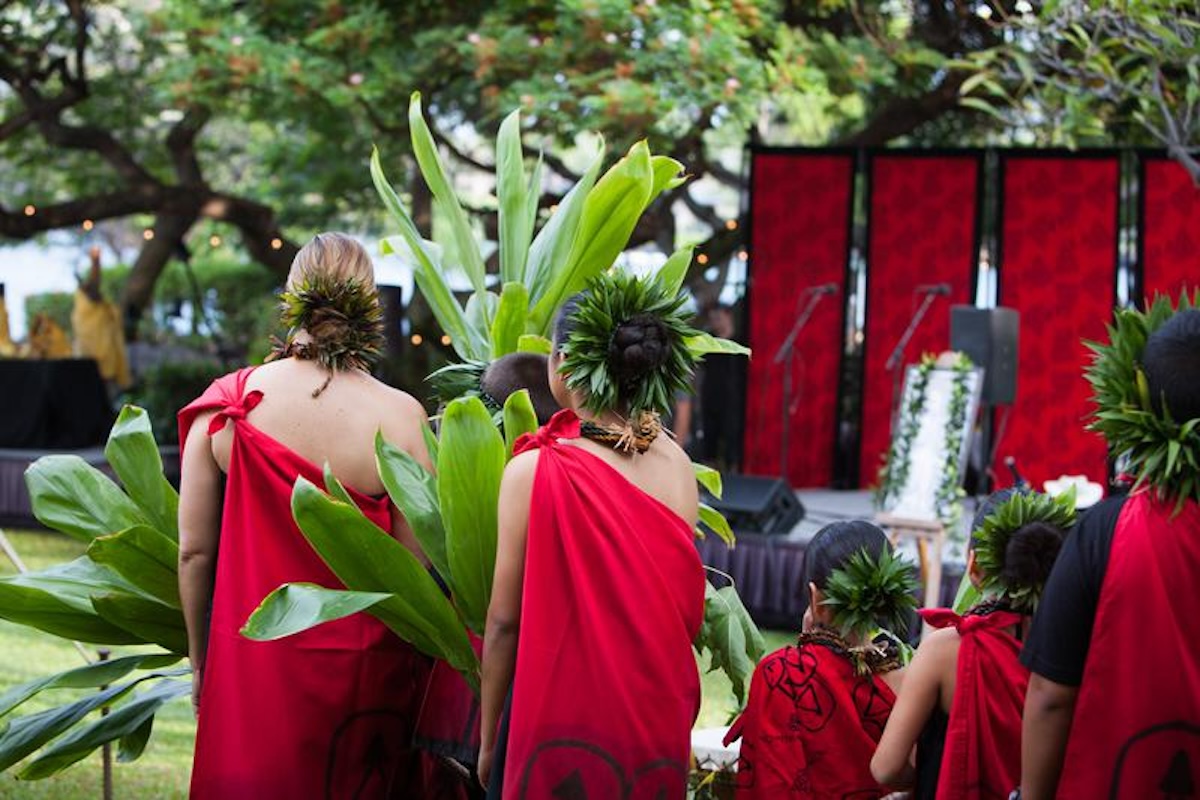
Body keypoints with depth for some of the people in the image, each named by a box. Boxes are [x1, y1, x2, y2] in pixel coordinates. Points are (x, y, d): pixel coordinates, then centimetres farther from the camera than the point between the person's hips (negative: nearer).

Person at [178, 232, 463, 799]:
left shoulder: (226, 405, -7)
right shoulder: (400, 418, -12)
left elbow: (194, 550, -3)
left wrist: (200, 664, 10)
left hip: (249, 671, 1)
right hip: (363, 671, -1)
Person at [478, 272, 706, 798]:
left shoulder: (535, 470, -14)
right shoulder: (678, 467, -3)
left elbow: (504, 621, -9)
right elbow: (685, 610, 5)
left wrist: (488, 738, 0)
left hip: (562, 717, -4)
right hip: (659, 718, 4)